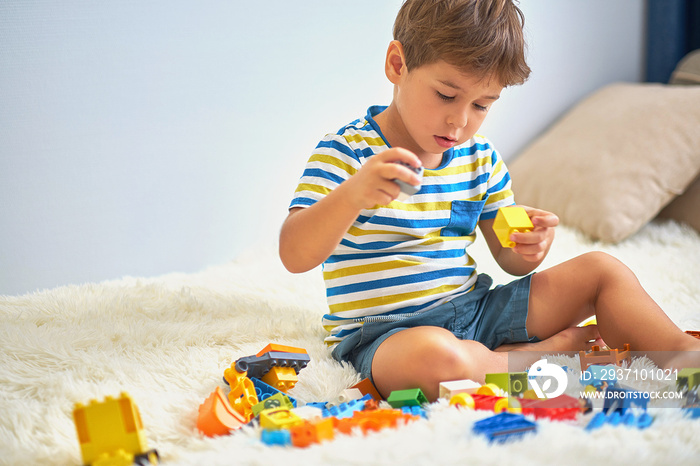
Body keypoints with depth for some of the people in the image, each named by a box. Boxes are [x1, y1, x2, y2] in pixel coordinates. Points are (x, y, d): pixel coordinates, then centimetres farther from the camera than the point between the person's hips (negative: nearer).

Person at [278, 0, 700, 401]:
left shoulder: (480, 158, 8)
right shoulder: (345, 152, -11)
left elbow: (507, 257, 14)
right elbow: (294, 257, -23)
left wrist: (529, 250, -12)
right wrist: (351, 195, -42)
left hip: (475, 310, 7)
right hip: (386, 330, -6)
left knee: (603, 270, 3)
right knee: (437, 357, -41)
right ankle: (554, 349, -15)